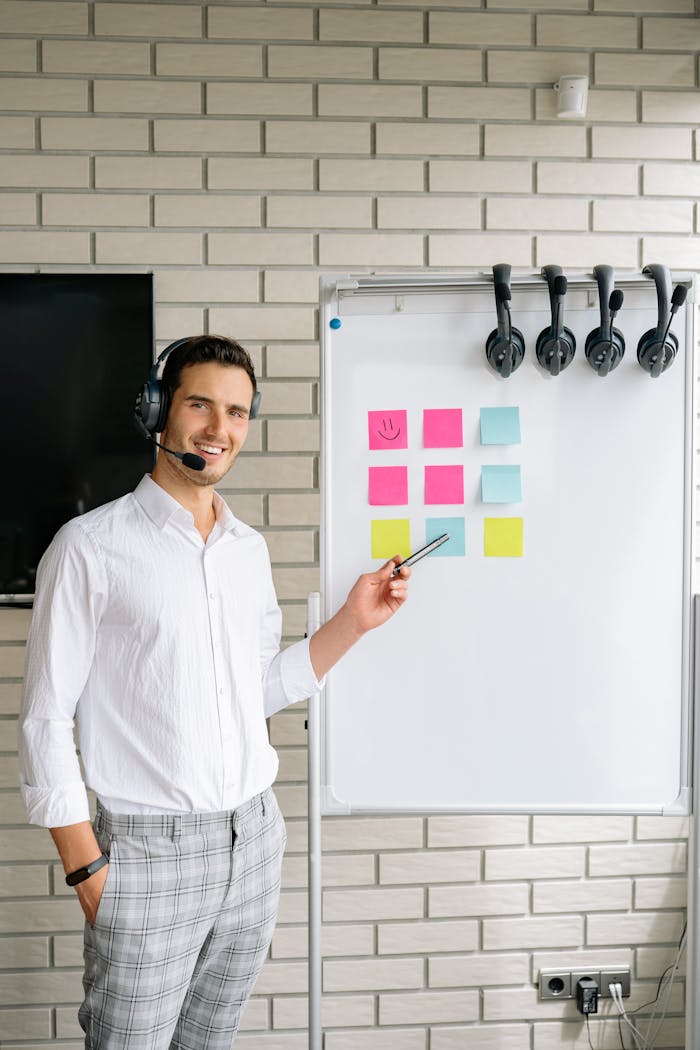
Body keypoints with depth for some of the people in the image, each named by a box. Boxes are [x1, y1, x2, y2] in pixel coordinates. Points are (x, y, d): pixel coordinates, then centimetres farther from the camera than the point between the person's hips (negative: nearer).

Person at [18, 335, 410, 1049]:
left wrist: (353, 620, 6)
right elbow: (44, 721, -8)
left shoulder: (250, 549, 10)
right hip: (149, 849, -5)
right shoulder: (90, 546, -9)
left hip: (255, 838, 6)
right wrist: (88, 871, -11)